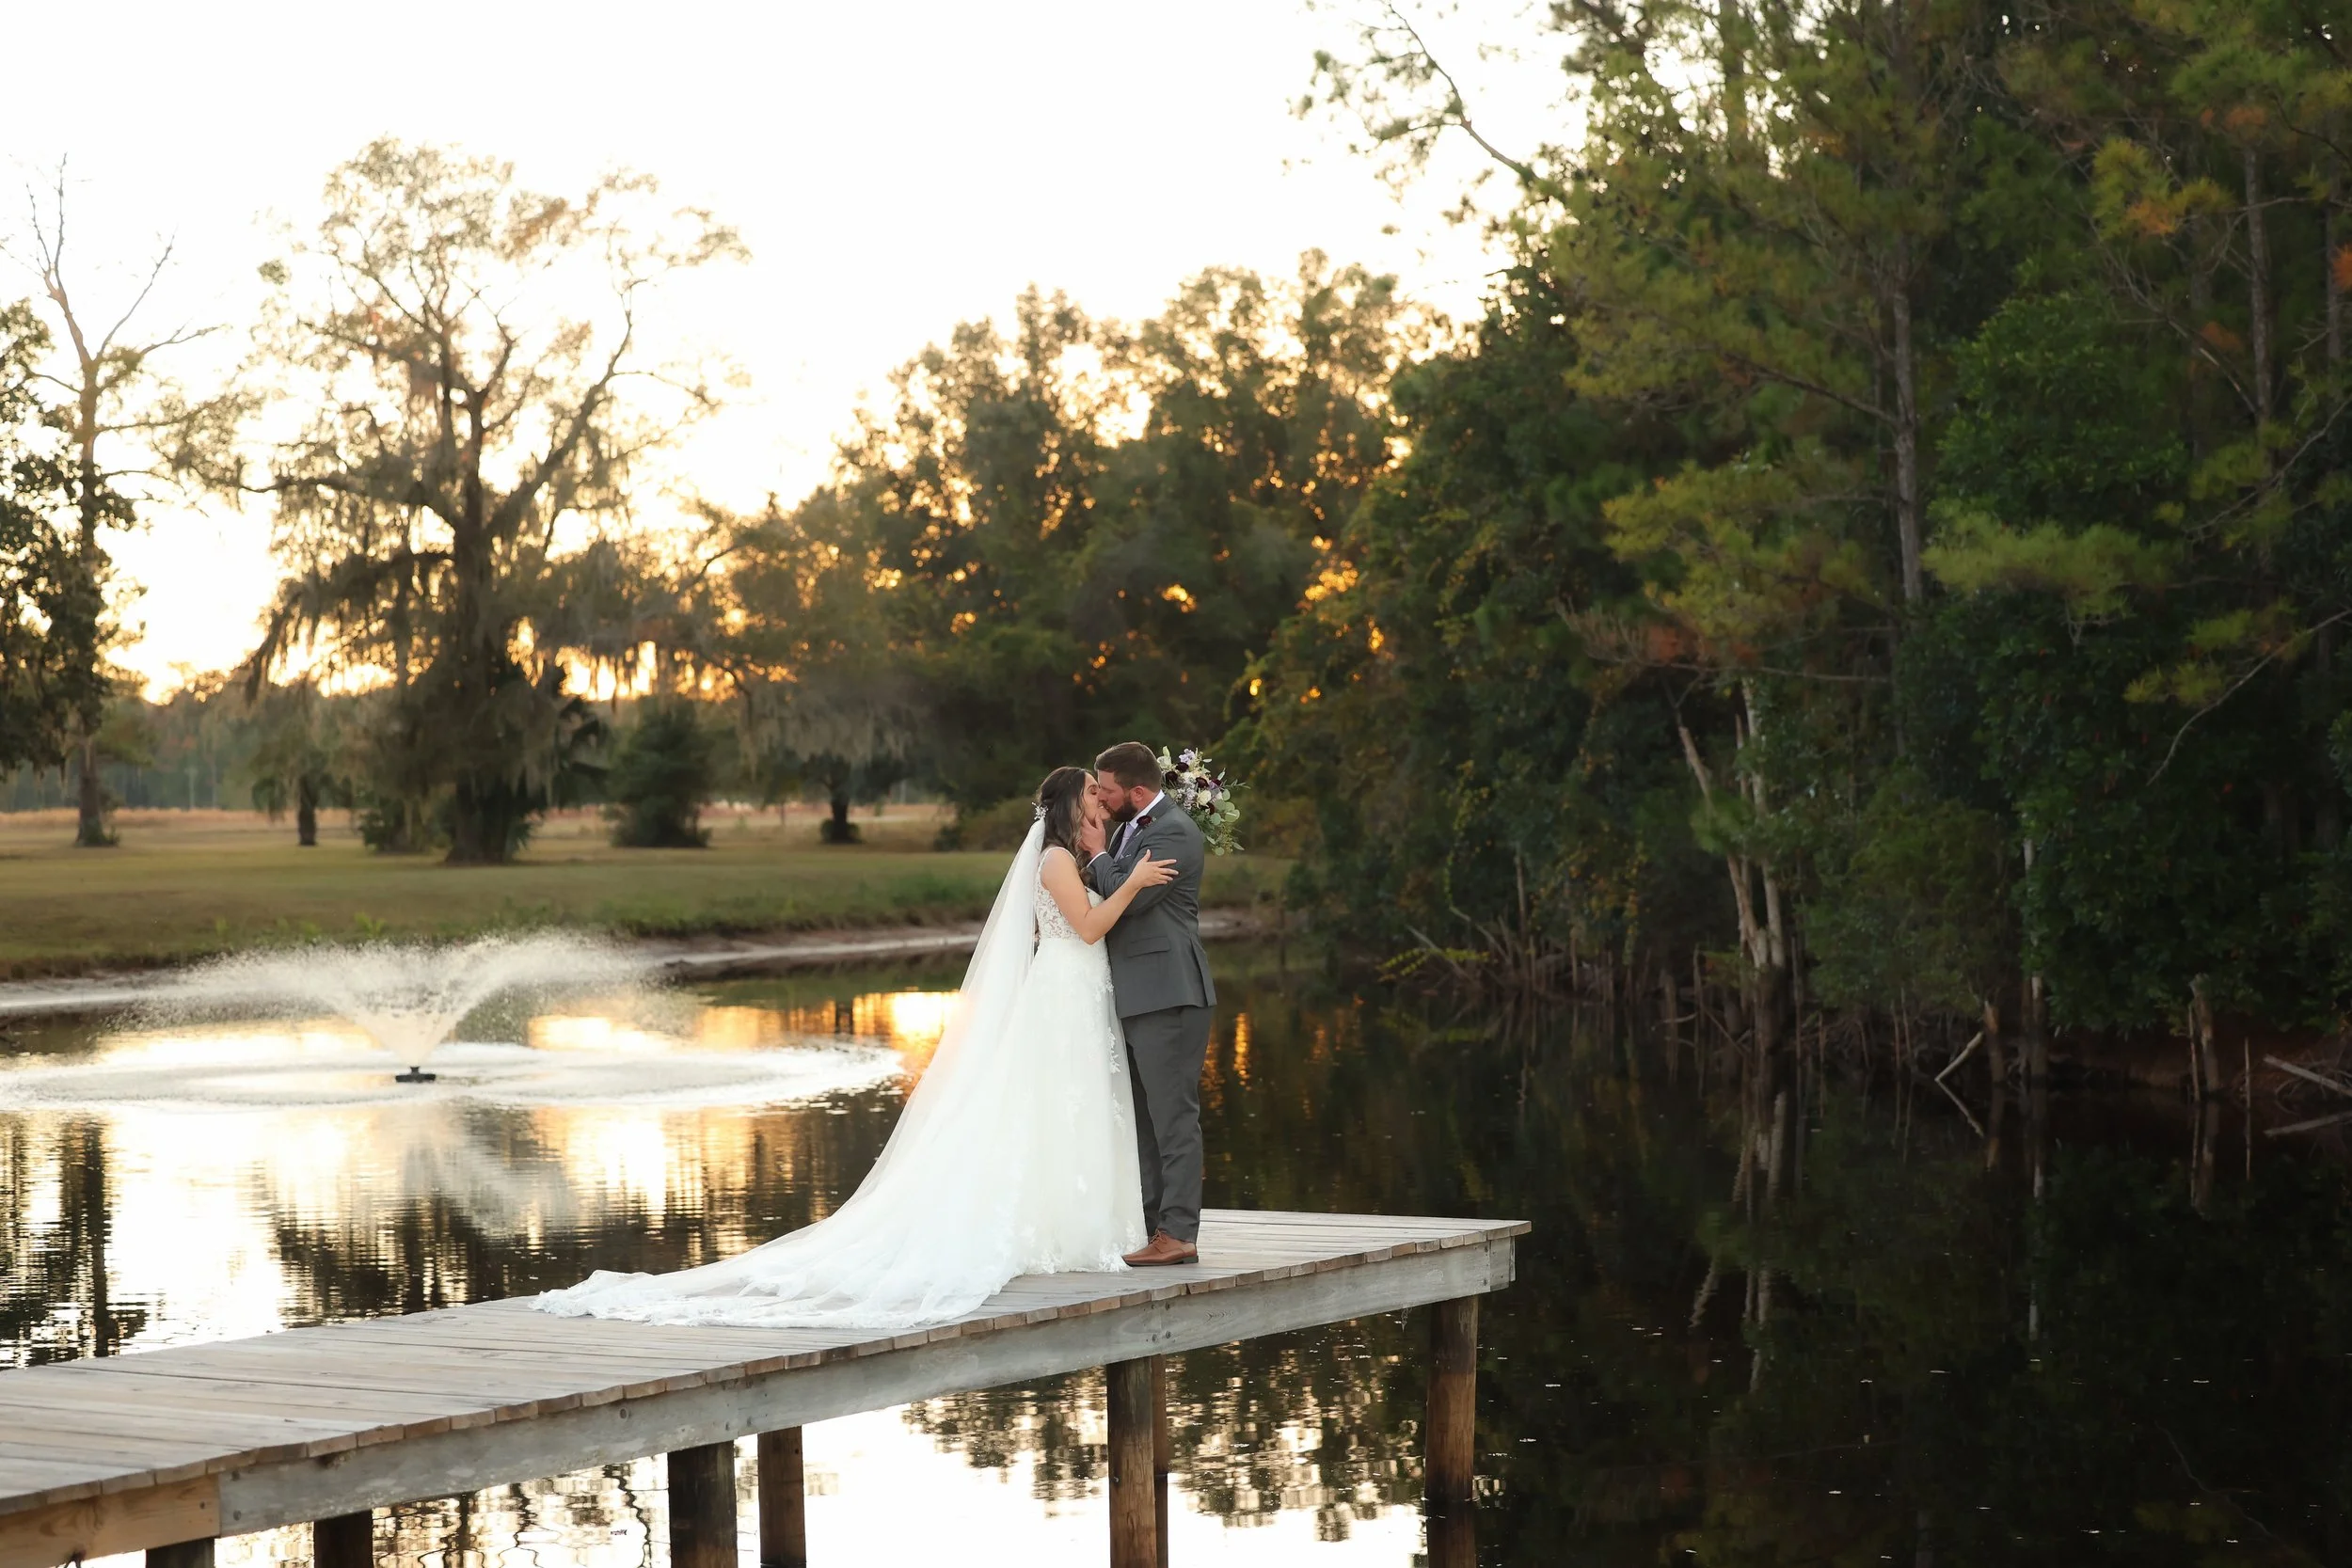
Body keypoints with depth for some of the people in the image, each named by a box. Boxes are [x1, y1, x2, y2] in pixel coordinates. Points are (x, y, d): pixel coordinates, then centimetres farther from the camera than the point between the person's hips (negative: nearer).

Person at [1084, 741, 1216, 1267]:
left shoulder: (1174, 832, -13)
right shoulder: (1130, 828, 17)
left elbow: (1125, 896, -20)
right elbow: (1106, 895, 26)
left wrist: (1098, 854, -5)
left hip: (1168, 996, -10)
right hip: (1137, 999, 10)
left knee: (1173, 1117, -8)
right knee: (1144, 1120, 12)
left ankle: (1178, 1234, -8)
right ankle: (1149, 1223, 17)